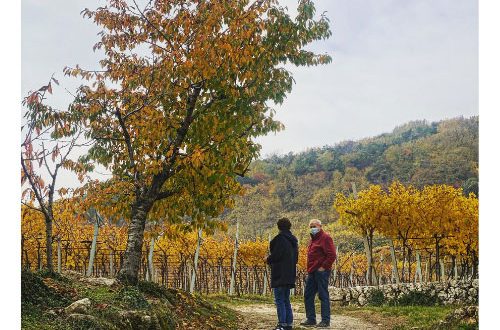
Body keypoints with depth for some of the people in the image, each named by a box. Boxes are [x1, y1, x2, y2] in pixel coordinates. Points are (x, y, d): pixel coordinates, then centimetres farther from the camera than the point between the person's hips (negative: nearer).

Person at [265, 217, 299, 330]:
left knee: (279, 299, -4)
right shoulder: (293, 240, 13)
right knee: (286, 300, 15)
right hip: (290, 274, 8)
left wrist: (268, 259, 2)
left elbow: (275, 255, -20)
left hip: (280, 275, -8)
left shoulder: (280, 239, -14)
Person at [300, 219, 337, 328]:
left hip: (321, 271, -9)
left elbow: (332, 255, -17)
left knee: (323, 295, -3)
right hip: (312, 272, 10)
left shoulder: (325, 238, -9)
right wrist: (309, 269, 16)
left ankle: (325, 321, 4)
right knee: (308, 295, 11)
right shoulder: (313, 239, 20)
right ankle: (311, 319, 20)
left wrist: (323, 267, -17)